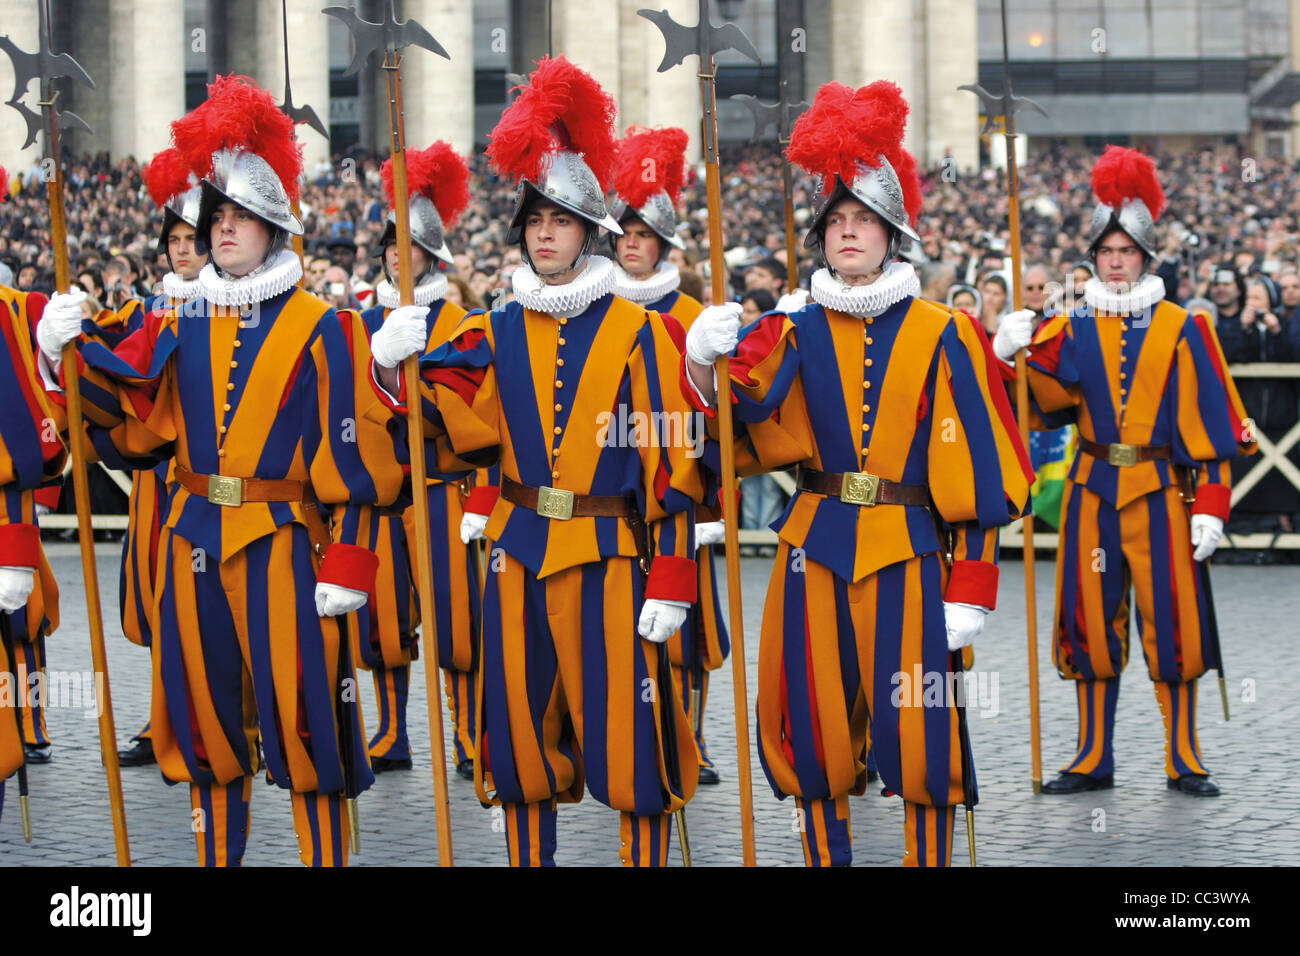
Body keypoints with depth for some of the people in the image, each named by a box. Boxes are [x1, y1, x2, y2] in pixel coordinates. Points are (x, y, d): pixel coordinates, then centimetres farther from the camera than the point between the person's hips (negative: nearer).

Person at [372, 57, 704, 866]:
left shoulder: (638, 333, -2)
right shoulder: (497, 335, 9)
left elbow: (670, 465, -5)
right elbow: (466, 427, -1)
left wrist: (671, 580, -10)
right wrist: (397, 369, -16)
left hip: (609, 560, -4)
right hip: (518, 556, 4)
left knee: (625, 732, -3)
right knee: (522, 727, 9)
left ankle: (646, 857, 7)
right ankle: (528, 856, 21)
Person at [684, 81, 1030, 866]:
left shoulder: (941, 336, 0)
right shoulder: (797, 330, 7)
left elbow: (973, 473, -2)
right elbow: (743, 400, -9)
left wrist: (970, 588, -7)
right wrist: (704, 360, -31)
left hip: (906, 555, -2)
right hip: (814, 552, 3)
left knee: (918, 727, -2)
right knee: (814, 726, 7)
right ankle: (826, 853, 20)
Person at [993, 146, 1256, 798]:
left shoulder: (1181, 329, 2)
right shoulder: (1072, 328, 8)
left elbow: (1208, 425, 0)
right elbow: (1050, 402, -8)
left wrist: (1210, 507, -7)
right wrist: (1019, 354, -25)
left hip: (1159, 493, -2)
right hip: (1091, 492, 2)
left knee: (1169, 620, -1)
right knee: (1092, 621, 5)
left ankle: (1183, 760, 9)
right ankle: (1093, 760, 14)